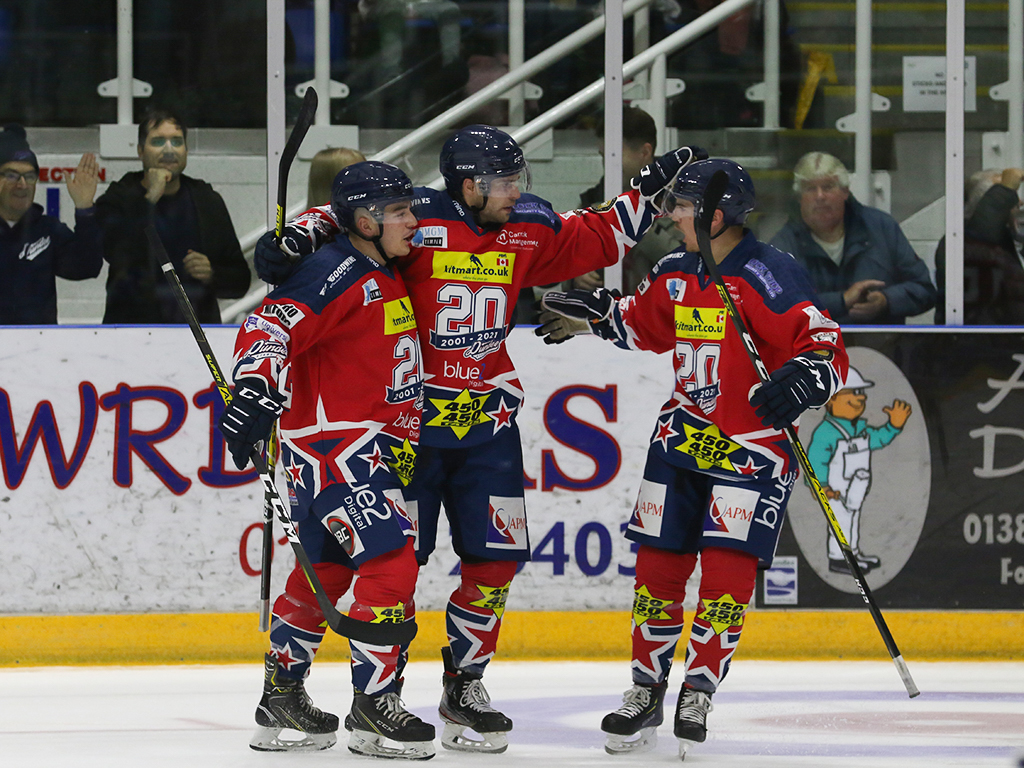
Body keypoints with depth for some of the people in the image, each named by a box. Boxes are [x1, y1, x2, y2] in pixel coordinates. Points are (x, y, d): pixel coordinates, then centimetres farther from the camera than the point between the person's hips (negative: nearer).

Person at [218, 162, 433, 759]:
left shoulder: (388, 275, 13)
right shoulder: (335, 275, -16)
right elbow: (270, 327, -27)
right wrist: (256, 390, -39)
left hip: (372, 441, 10)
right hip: (331, 441, -10)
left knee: (326, 569, 15)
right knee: (392, 559, -16)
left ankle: (282, 697, 24)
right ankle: (374, 707, -13)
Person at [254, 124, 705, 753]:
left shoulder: (528, 227, 4)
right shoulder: (419, 220, -13)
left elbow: (596, 240, 16)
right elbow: (341, 217, -10)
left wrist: (652, 189, 13)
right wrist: (296, 239, -29)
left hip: (487, 418, 5)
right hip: (408, 414, -5)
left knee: (496, 557, 3)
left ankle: (465, 685, 17)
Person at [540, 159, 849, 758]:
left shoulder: (769, 277, -17)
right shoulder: (674, 273, 6)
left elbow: (827, 346, -20)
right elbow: (647, 328, 25)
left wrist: (805, 381, -38)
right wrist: (601, 312, 11)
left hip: (752, 447, -6)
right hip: (682, 436, 6)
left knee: (727, 568, -10)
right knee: (659, 565, 6)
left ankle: (698, 695, 1)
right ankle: (647, 692, 17)